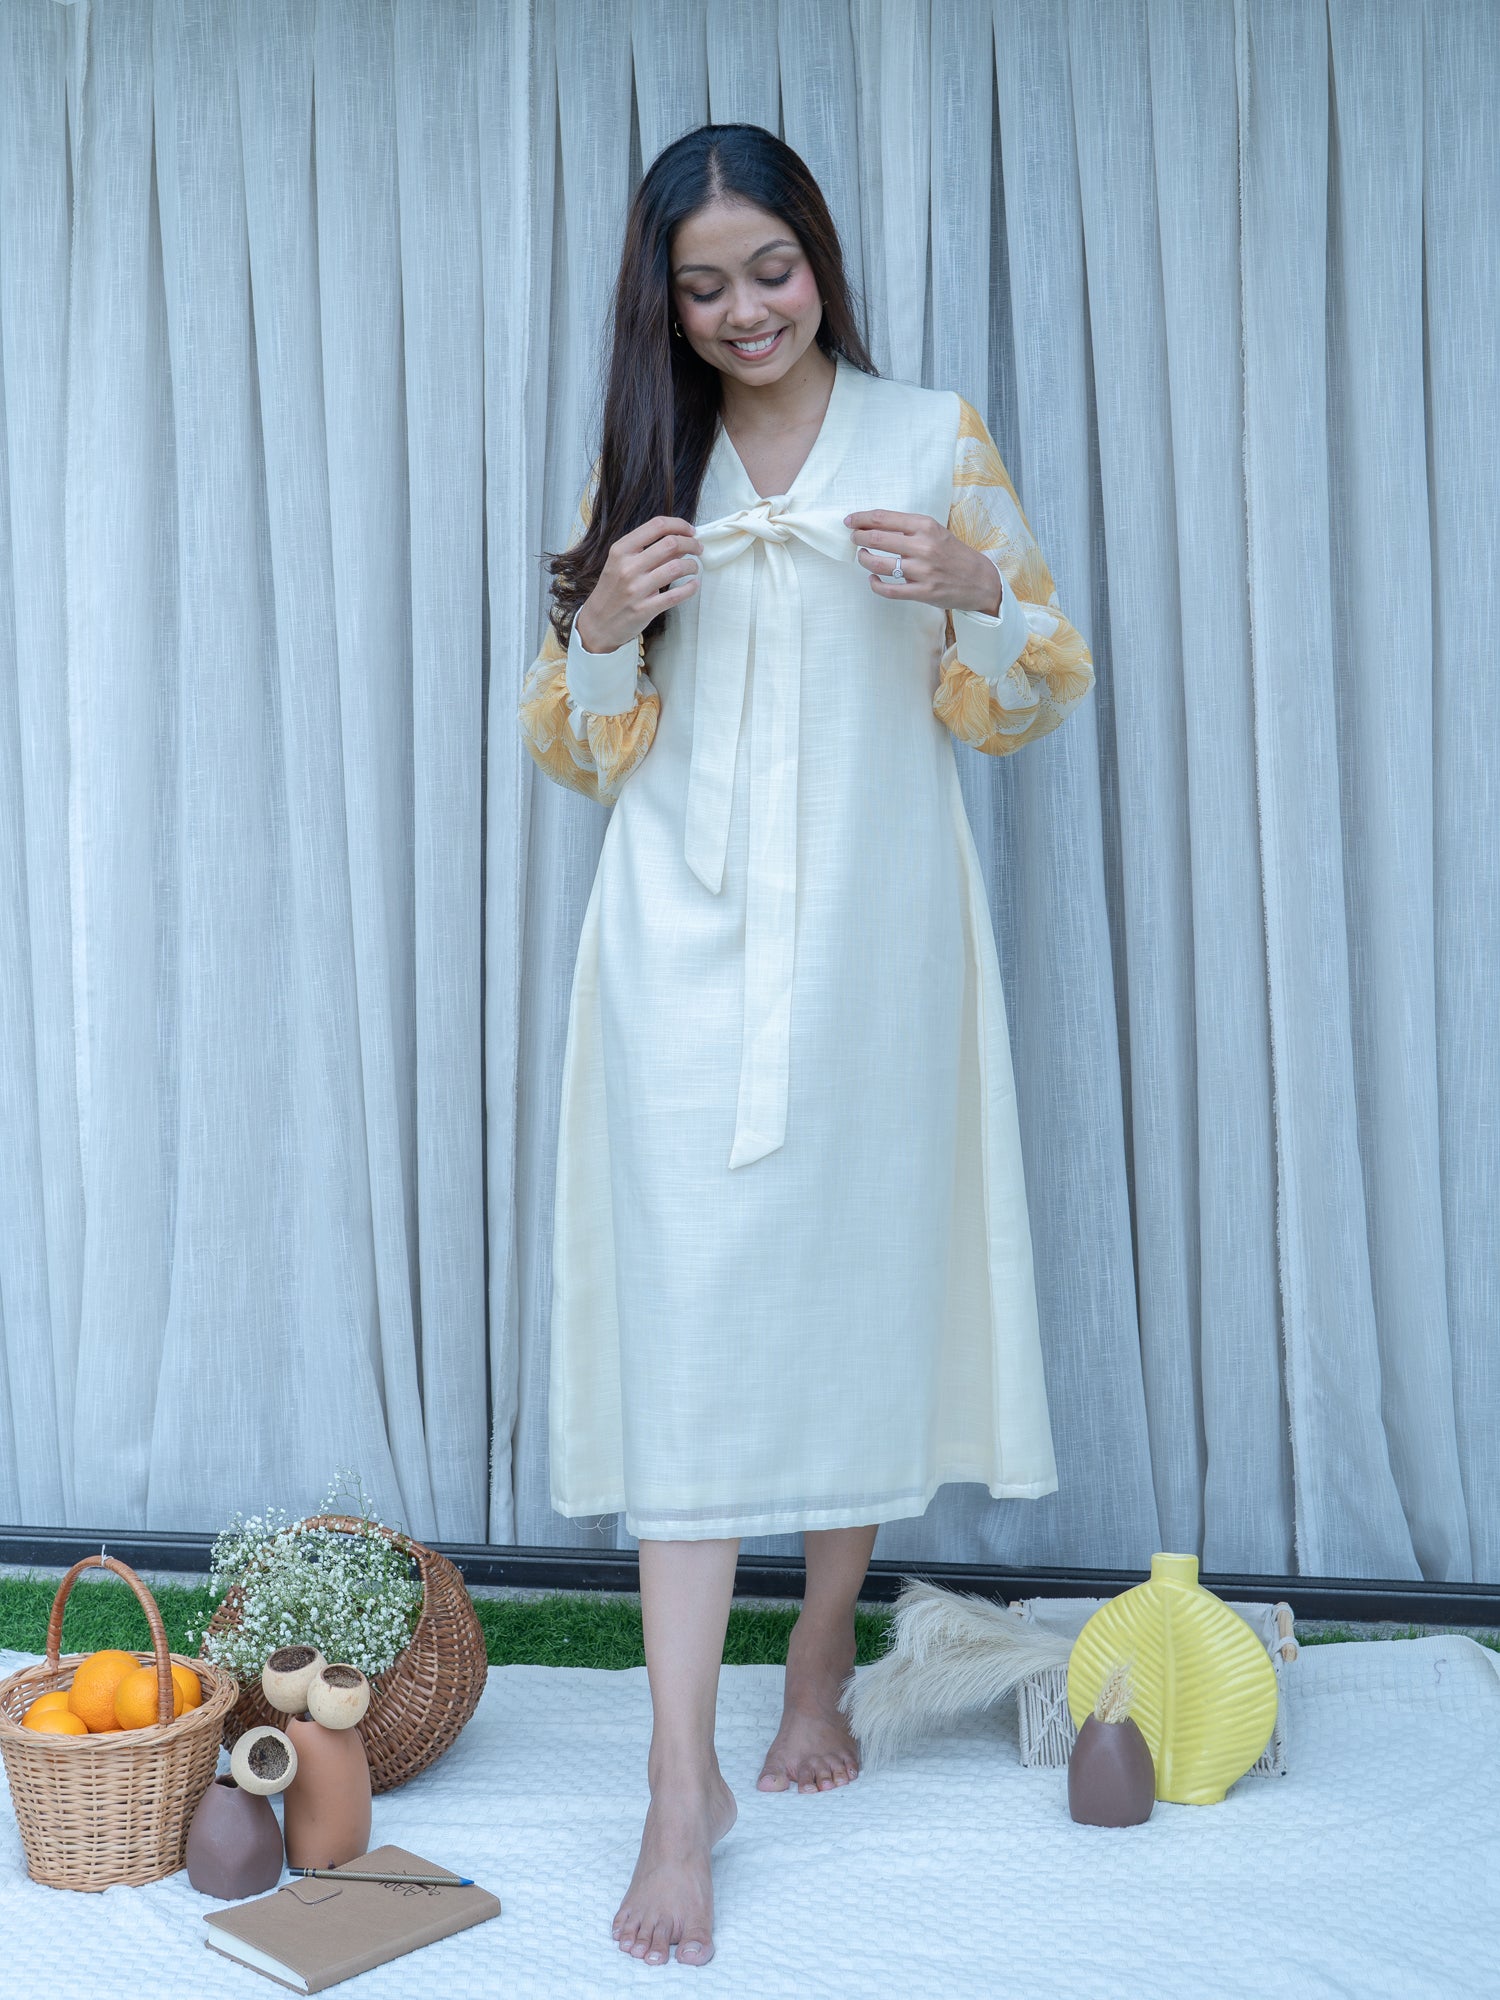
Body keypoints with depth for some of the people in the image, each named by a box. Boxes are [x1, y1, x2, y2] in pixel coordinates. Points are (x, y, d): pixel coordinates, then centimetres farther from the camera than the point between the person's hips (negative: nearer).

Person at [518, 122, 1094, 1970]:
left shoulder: (934, 437, 7)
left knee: (857, 1289, 6)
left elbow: (1036, 698, 7)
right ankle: (684, 1784, -5)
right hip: (686, 942, 1)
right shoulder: (638, 467, 12)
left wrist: (974, 588, -13)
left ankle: (819, 1670, 27)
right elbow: (575, 749, 11)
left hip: (871, 933, 0)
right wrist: (603, 625, -9)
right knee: (687, 1316, -7)